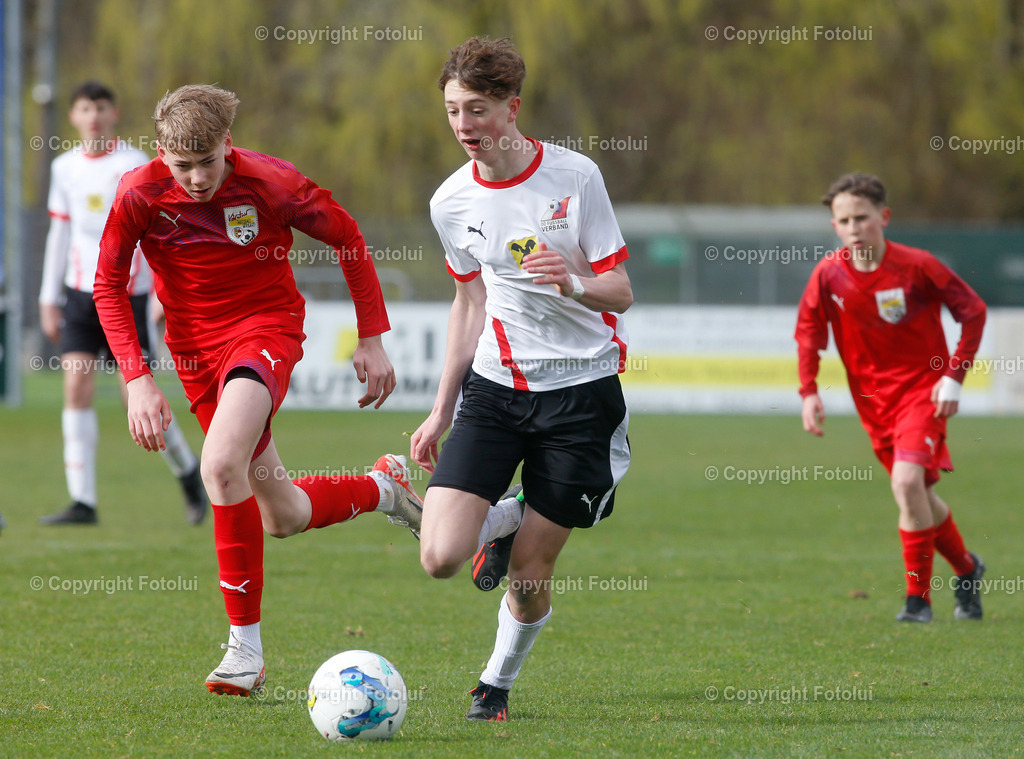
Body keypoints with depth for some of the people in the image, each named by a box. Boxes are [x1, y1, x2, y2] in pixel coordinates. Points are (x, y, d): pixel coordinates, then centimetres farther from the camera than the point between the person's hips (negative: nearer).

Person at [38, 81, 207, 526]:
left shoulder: (133, 165, -4)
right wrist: (49, 300, 15)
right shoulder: (65, 169, 11)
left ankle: (188, 473, 18)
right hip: (81, 291, 4)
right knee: (76, 390, -7)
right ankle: (83, 502, -6)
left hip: (128, 292, -4)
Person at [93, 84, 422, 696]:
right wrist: (138, 379, -14)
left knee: (222, 467, -31)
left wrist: (372, 337, 1)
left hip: (266, 327, -4)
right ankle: (383, 489, 42)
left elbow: (347, 237, -1)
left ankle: (246, 646, -21)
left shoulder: (271, 183, -17)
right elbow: (109, 284, -4)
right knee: (282, 517, 10)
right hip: (194, 345, 4)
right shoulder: (140, 194, -14)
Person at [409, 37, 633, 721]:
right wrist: (442, 411, 17)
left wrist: (574, 284, -28)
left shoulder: (575, 176, -10)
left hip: (581, 387, -3)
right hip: (495, 383, 3)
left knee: (530, 577, 0)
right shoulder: (452, 202, 2)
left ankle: (499, 681, 30)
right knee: (440, 558, -14)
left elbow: (620, 292, -5)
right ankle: (505, 520, 21)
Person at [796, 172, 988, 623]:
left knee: (907, 483, -23)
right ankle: (966, 569, 37)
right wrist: (808, 391, -3)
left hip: (922, 388, -4)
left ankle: (918, 597, -14)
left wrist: (954, 377, -10)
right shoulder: (828, 275, -7)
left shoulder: (916, 267, -16)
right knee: (920, 497, 11)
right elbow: (808, 331, 8)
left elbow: (973, 310, -6)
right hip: (872, 399, 4)